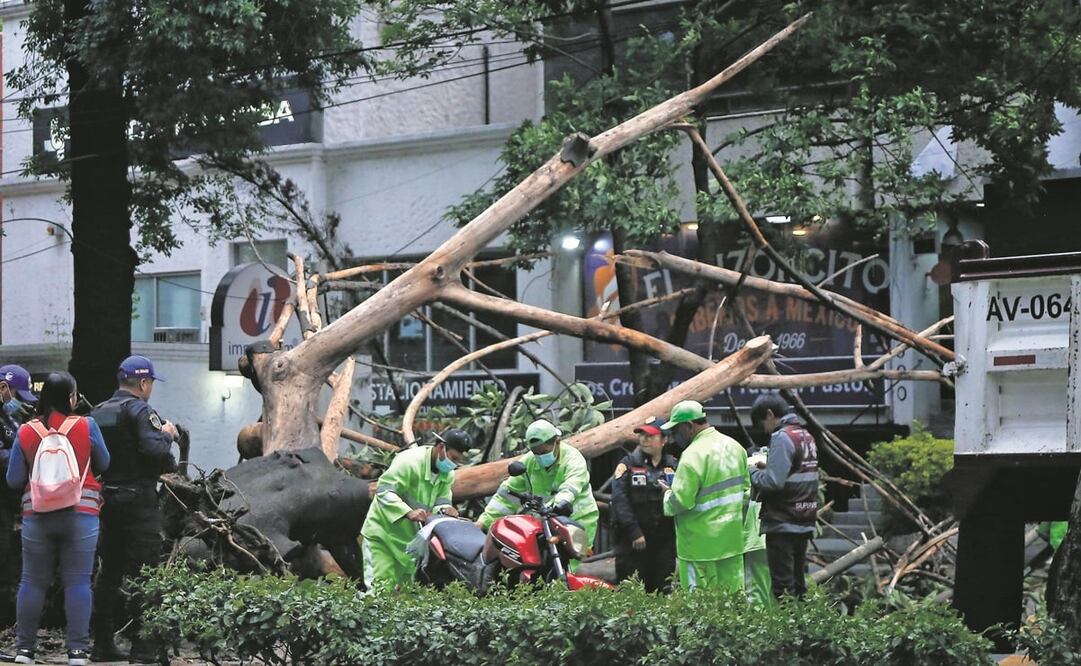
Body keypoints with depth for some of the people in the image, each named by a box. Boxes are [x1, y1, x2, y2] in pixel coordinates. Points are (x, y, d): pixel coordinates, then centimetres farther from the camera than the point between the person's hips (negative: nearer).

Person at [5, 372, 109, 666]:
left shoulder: (26, 432, -1)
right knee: (77, 582, 1)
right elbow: (103, 465, 7)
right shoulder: (86, 426, -5)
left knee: (33, 582, 10)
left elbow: (14, 480, 3)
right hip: (81, 514, -2)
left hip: (37, 516, 2)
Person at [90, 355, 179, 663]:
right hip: (138, 498, -7)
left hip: (106, 498, 7)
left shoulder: (98, 413, 12)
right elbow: (156, 452, -23)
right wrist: (166, 434, -2)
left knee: (109, 572, 12)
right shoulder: (139, 410, -11)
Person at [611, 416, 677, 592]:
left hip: (664, 540, 3)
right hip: (632, 541, -3)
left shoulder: (673, 466, 12)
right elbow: (619, 500, -6)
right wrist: (633, 532, -14)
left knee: (662, 590, 4)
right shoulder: (628, 464, 4)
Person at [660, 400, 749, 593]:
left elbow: (680, 502, -23)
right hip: (732, 539, 8)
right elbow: (745, 489, 16)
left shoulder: (694, 455, -20)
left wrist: (667, 494, -3)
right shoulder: (734, 447, 8)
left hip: (701, 544, -8)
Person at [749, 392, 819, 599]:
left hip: (783, 524, -9)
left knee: (783, 585, -5)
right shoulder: (807, 436, 14)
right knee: (797, 581, 14)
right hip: (805, 522, 9)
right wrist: (766, 468, 11)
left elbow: (773, 482, -22)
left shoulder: (782, 437, -15)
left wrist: (753, 472, -5)